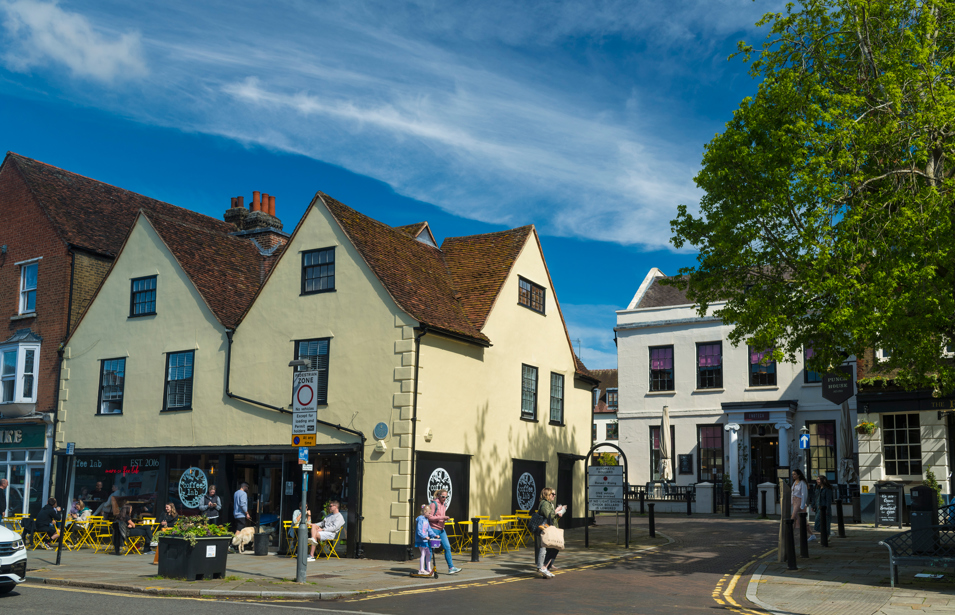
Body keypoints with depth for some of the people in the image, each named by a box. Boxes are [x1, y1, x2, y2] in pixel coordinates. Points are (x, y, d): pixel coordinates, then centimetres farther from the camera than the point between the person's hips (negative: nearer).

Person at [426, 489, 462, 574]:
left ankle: (451, 568, 4)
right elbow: (430, 517, -15)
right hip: (434, 529, -8)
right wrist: (442, 517, -20)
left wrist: (445, 518, 2)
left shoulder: (444, 505, 14)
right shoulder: (434, 504, -11)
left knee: (447, 547, 1)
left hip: (441, 529, 8)